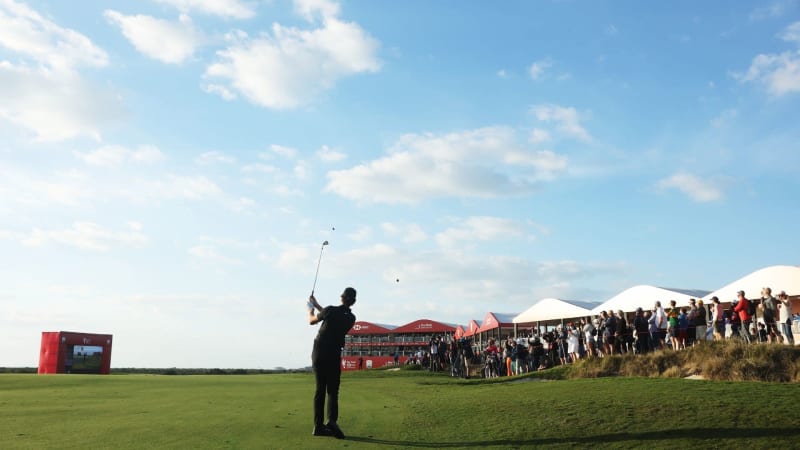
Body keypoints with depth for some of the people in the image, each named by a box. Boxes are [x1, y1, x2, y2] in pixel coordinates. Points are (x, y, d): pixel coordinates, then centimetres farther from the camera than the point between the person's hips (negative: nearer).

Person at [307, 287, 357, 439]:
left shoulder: (331, 310, -9)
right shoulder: (351, 318, 3)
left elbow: (311, 321, 7)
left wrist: (311, 310, 28)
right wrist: (317, 305, 27)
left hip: (319, 353, 0)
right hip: (334, 355, 0)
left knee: (320, 388, 7)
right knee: (333, 390, 4)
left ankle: (318, 425, 5)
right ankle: (332, 420, -19)